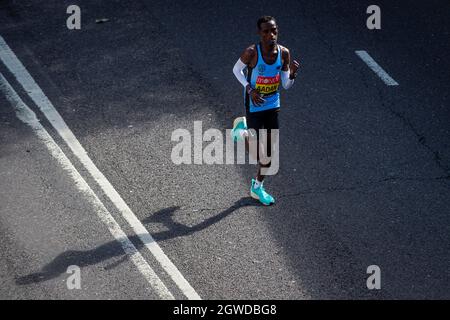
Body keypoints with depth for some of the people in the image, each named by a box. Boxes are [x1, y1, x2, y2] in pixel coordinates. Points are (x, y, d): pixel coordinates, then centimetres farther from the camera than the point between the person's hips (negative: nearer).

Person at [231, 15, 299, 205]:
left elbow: (286, 85, -1)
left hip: (273, 106, 4)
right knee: (258, 152, -2)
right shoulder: (252, 53, -22)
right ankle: (242, 131, 29)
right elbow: (236, 70, -4)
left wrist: (292, 73, -22)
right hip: (254, 106, -4)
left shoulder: (283, 53, -9)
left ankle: (257, 187, 30)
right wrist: (249, 89, -17)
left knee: (269, 151, 10)